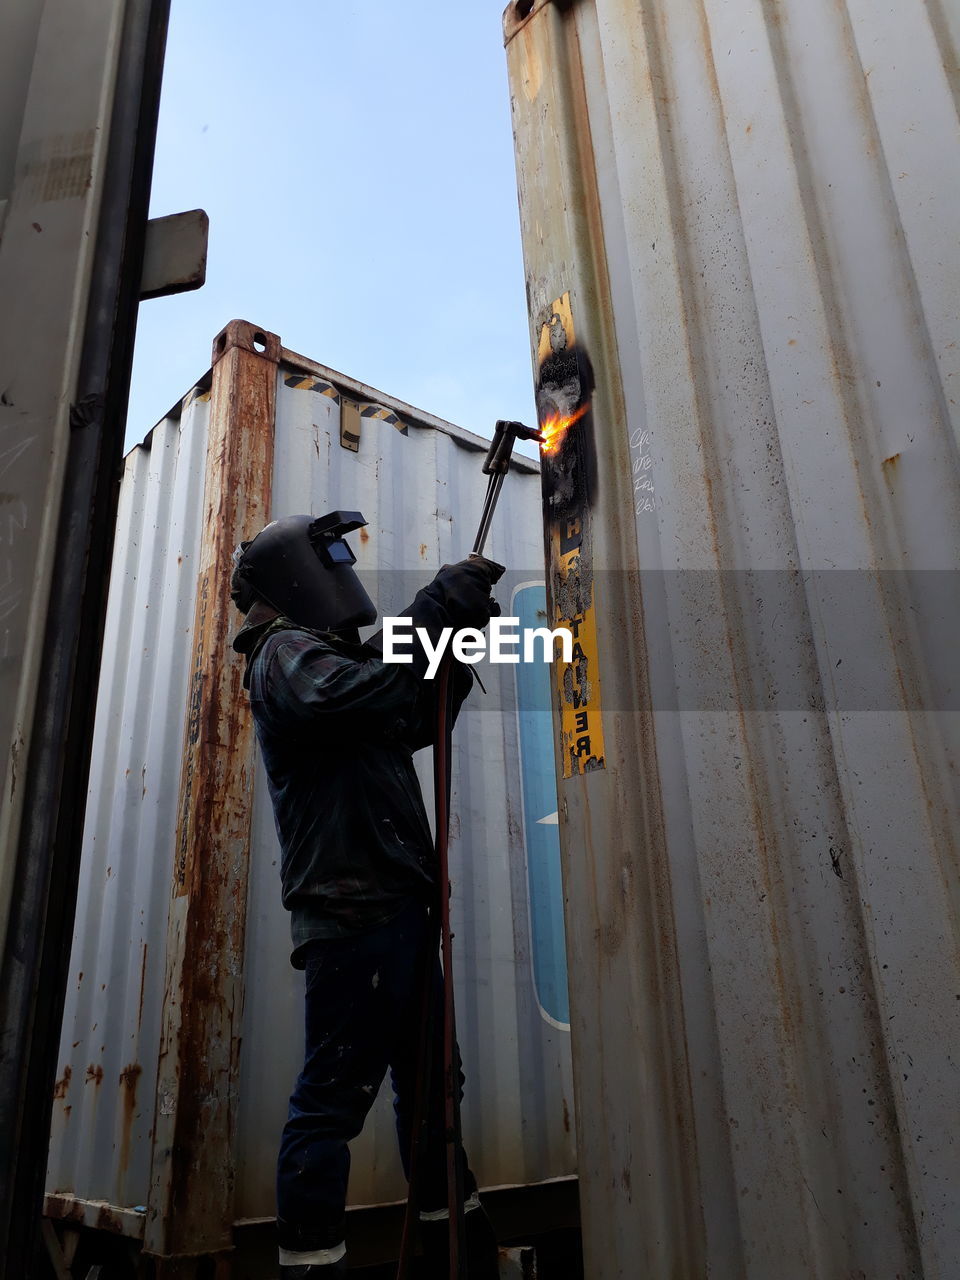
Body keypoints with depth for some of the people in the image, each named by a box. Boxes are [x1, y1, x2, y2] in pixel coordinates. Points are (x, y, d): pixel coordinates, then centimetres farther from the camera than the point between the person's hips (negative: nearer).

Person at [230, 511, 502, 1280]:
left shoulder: (324, 654, 23)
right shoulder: (287, 654, -6)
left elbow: (415, 724, 24)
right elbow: (369, 693, -29)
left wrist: (459, 643, 11)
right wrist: (441, 607, -21)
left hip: (394, 906, 10)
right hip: (352, 908, -10)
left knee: (429, 1079, 17)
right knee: (337, 1093, -6)